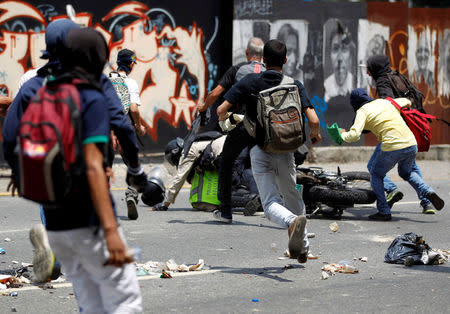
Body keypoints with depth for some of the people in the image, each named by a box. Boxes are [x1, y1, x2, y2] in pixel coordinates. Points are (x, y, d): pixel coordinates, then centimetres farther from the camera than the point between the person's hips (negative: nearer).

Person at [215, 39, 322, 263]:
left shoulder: (250, 82, -3)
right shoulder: (295, 85, -2)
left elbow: (222, 109, -8)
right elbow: (313, 120, -12)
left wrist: (225, 121, 16)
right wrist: (315, 134, 12)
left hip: (260, 151, -2)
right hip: (285, 151, 2)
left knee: (271, 203, -6)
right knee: (292, 197, 22)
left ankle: (292, 221, -39)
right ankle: (302, 248, 25)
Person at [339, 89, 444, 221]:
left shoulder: (363, 111, 3)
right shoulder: (385, 102, 20)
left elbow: (354, 135, -10)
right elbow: (407, 102, 37)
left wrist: (343, 134, 11)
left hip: (392, 148, -6)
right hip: (411, 144, 6)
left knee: (376, 175, 18)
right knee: (406, 173, 31)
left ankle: (384, 211, 11)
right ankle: (428, 193, 8)